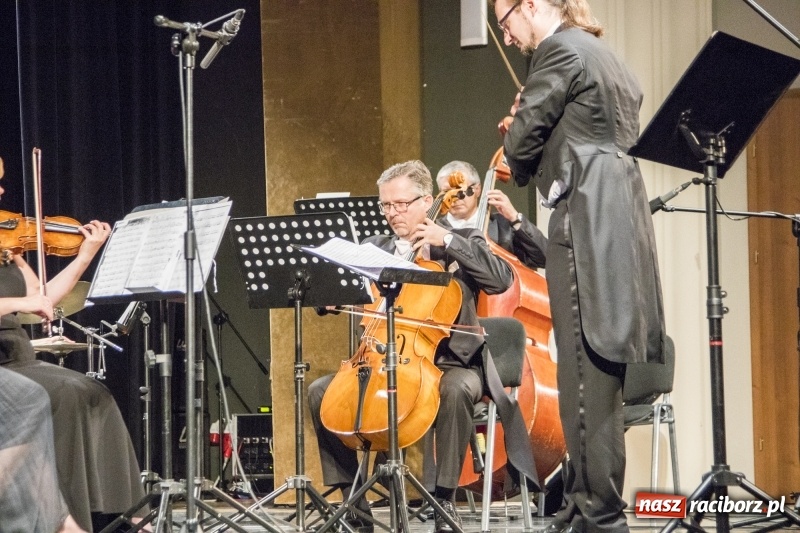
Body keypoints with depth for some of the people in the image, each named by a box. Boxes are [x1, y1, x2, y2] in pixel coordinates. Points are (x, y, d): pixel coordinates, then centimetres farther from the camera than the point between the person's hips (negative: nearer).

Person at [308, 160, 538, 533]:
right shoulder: (374, 249, 14)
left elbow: (501, 279, -13)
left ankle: (444, 500, -29)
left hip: (450, 364, -4)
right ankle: (352, 497, -11)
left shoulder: (462, 242, 4)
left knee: (456, 389, -38)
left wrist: (449, 241, -15)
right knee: (320, 392, -15)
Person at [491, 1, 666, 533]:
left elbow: (522, 138, -7)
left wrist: (521, 165, 15)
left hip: (589, 223, -10)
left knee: (588, 380, -9)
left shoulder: (561, 49, -7)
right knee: (599, 378, 11)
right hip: (621, 220, 10)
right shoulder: (606, 58, 23)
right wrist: (539, 154, 12)